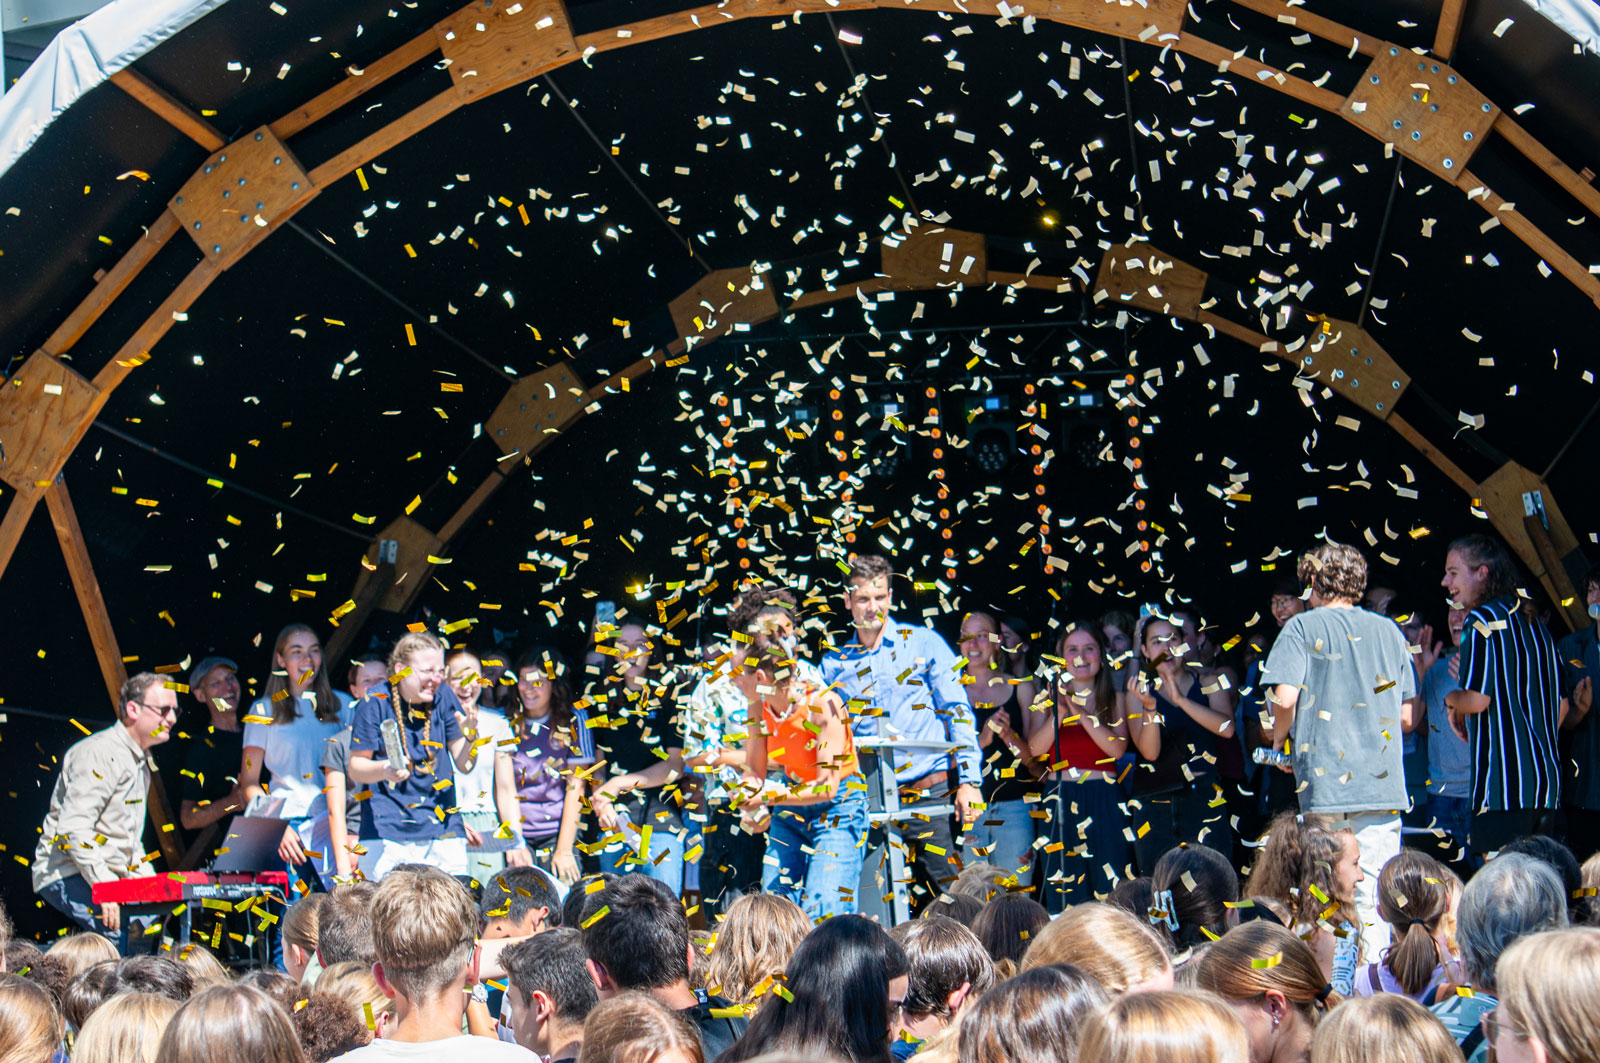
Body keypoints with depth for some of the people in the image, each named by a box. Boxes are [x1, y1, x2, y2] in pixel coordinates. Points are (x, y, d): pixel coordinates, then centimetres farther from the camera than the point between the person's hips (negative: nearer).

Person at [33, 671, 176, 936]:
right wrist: (105, 888, -25)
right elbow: (73, 828, -21)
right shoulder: (100, 754, -12)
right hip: (67, 876, -9)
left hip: (109, 878, 9)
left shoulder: (140, 761, 20)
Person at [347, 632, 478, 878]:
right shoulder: (375, 702, -6)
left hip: (442, 829, 3)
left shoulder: (443, 696, 3)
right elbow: (355, 769, -3)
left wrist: (470, 738, -15)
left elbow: (463, 765, 5)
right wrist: (385, 770, -23)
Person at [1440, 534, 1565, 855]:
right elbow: (1561, 703, 22)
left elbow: (1477, 699, -16)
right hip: (1547, 782, 9)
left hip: (1503, 783, -9)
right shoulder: (1536, 624, 17)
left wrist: (1452, 701, 5)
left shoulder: (1483, 619, -8)